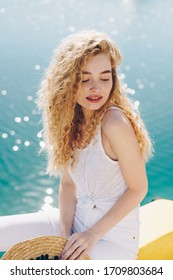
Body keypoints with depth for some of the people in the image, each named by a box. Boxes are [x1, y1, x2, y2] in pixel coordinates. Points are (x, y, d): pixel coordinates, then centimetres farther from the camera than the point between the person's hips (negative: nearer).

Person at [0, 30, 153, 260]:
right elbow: (67, 183, 1)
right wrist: (65, 233, -11)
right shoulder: (69, 119, -3)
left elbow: (138, 189, -17)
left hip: (115, 238, -6)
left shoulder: (115, 123, -24)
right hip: (77, 221, 6)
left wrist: (93, 234, -16)